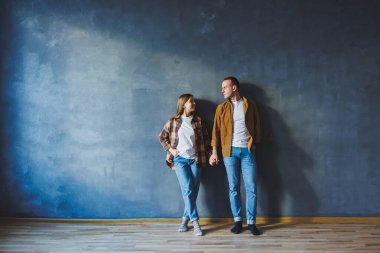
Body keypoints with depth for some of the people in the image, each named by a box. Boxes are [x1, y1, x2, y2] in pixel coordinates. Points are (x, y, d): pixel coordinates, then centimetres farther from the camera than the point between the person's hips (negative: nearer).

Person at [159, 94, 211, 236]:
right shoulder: (173, 122, 1)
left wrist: (209, 155, 1)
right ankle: (195, 221, -6)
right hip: (180, 159, -2)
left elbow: (206, 139, 7)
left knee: (194, 191, 1)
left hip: (195, 159, 2)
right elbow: (162, 137, 10)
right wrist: (170, 149, -1)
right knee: (187, 189, -12)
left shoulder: (198, 121, 6)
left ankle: (185, 218, 17)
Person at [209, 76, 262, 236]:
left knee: (251, 188, -1)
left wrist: (254, 144, -2)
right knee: (233, 188, 5)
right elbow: (216, 130, 4)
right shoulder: (221, 108, 7)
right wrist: (214, 152, -1)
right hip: (230, 151, 1)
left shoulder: (250, 105, 6)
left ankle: (251, 222, 9)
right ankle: (237, 220, 16)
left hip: (247, 150, -1)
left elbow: (257, 126, 8)